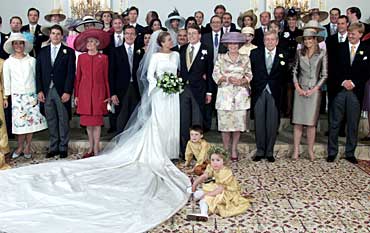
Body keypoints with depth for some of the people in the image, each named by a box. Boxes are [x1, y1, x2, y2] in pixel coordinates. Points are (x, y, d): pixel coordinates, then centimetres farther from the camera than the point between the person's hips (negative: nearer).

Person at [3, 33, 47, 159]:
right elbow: (6, 81, 6)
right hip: (17, 96, 0)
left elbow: (36, 77, 6)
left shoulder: (32, 60, 3)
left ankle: (27, 147, 12)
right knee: (20, 122, -1)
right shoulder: (8, 62, 3)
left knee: (31, 121, 1)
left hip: (31, 95, 1)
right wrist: (6, 97, 5)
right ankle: (20, 147, 12)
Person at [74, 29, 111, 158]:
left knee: (97, 121, -2)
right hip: (84, 92, 2)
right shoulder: (81, 57, 7)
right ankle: (90, 148, 18)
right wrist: (76, 95, 5)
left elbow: (106, 77, 4)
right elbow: (78, 77, 8)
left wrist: (108, 95, 2)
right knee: (87, 121, 6)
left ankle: (96, 149, 6)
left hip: (98, 92, -2)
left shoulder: (104, 58, 3)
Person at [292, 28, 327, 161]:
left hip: (314, 91, -2)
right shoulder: (299, 53, 7)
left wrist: (314, 89, -7)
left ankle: (310, 151, 11)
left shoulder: (322, 53, 1)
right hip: (300, 90, 2)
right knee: (298, 122, 0)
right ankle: (296, 150, 7)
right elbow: (295, 71, 9)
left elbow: (324, 75, 0)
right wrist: (297, 87, -3)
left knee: (311, 122, 0)